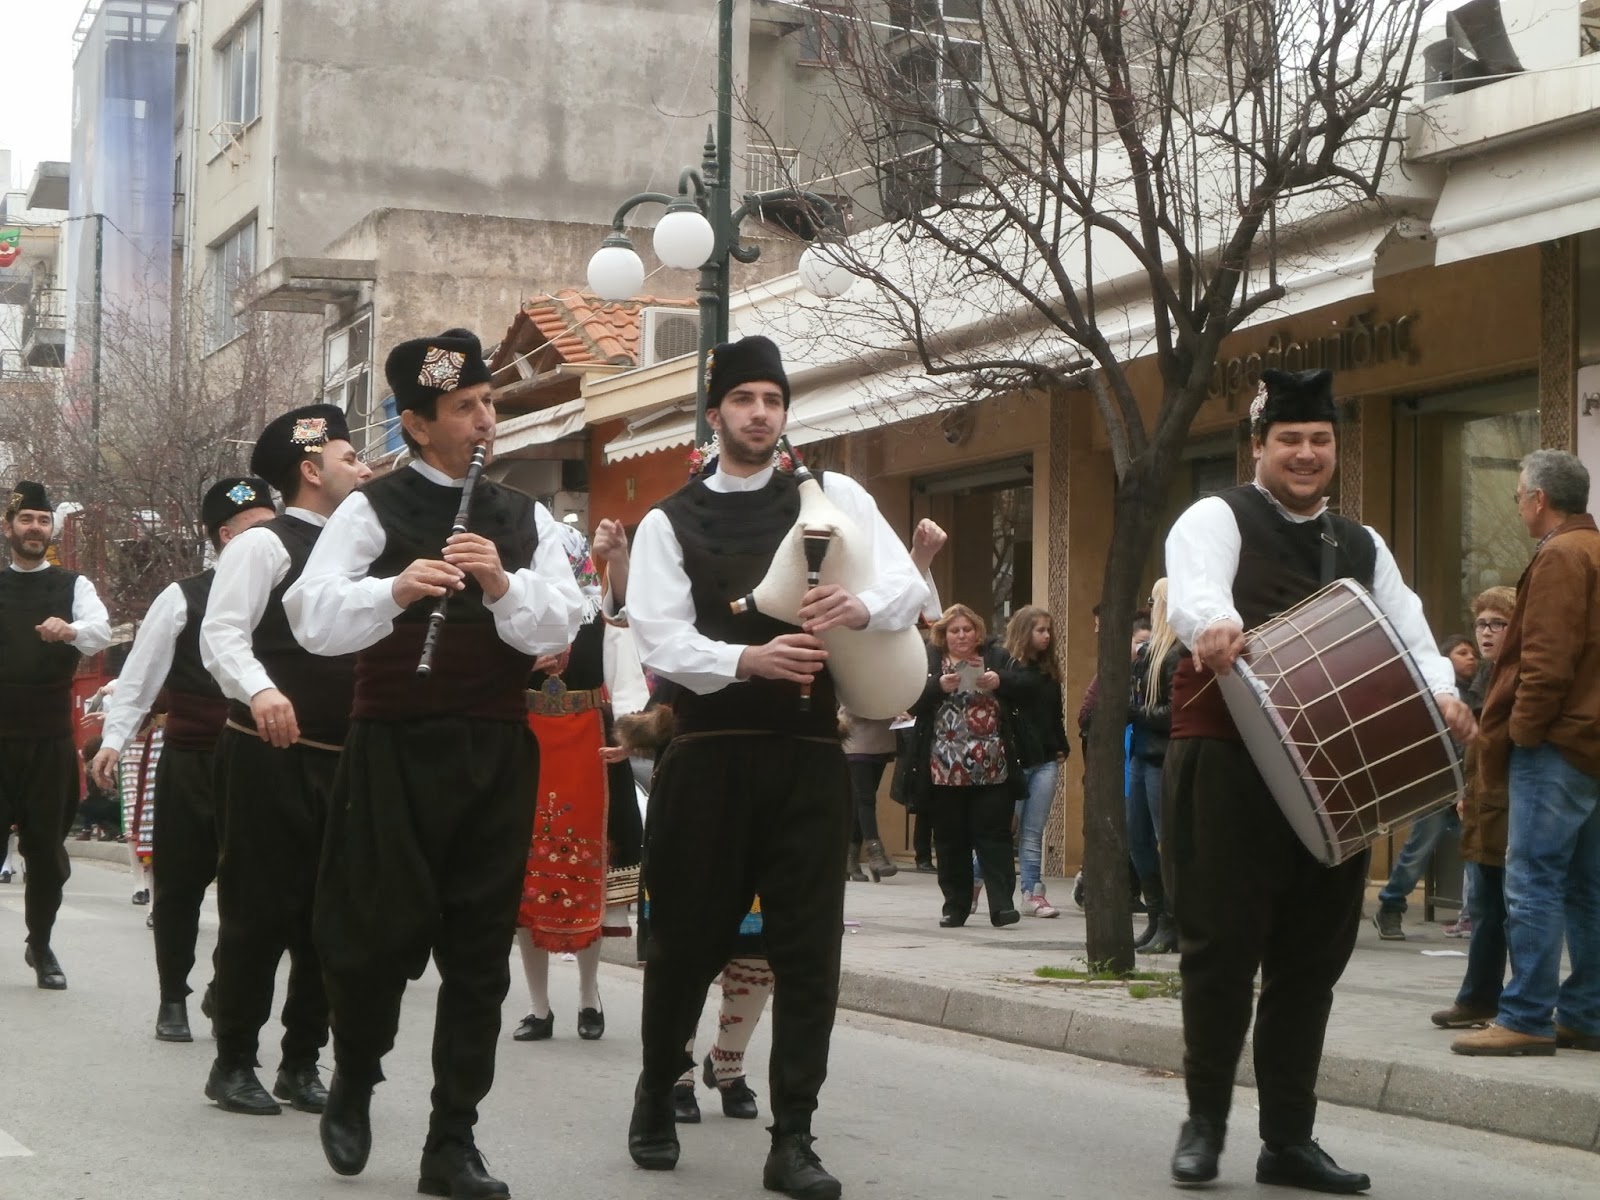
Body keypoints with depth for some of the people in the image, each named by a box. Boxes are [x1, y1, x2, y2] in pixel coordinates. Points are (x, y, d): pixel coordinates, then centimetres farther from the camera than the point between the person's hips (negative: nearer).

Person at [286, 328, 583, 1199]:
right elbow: (312, 618, -11)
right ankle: (353, 1084, 29)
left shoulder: (526, 519, 11)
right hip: (395, 746, -3)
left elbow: (559, 626, 1)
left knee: (480, 949, 4)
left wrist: (503, 585, -17)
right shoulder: (373, 509, 0)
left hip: (497, 752, 3)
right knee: (378, 933, -1)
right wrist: (395, 589, -28)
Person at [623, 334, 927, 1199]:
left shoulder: (833, 498, 9)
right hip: (709, 753, -1)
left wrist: (860, 607, -25)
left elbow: (908, 585, -1)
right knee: (688, 939, 9)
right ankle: (657, 1093, 32)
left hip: (810, 749, 1)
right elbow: (659, 641, -7)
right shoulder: (670, 523, 5)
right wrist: (748, 659, -25)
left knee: (808, 948, 0)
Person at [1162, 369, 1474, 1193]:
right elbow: (1191, 592, -22)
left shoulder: (1361, 546, 18)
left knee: (1312, 955, 8)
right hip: (1229, 765, -5)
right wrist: (1215, 626, -46)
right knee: (1223, 945, -1)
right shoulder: (1217, 518, -1)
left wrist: (1441, 694, -15)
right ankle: (1204, 1121, 15)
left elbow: (1407, 632, 8)